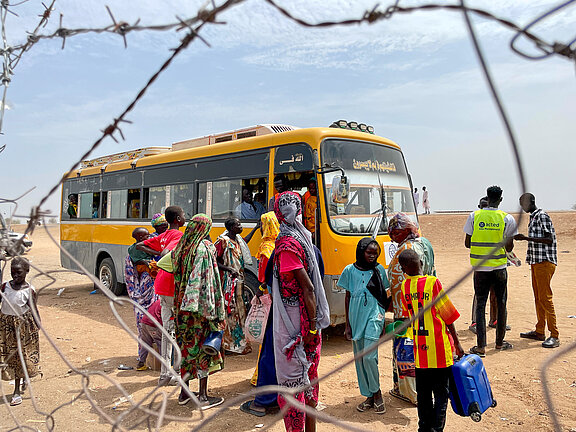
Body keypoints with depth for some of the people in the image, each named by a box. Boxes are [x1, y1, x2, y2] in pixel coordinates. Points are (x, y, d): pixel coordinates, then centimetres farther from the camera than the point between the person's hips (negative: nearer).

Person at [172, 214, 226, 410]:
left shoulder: (179, 248, 6)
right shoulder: (206, 248, -13)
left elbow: (177, 276, 9)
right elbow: (211, 281, -16)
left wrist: (180, 304, 15)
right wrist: (217, 311, -13)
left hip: (182, 306, 6)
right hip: (201, 305, -6)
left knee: (186, 346, 15)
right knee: (203, 347, 3)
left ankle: (184, 393, 26)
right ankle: (203, 397, 11)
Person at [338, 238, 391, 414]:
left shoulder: (379, 269, 2)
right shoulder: (350, 270, 3)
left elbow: (384, 295, 11)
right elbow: (347, 297, 8)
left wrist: (382, 320, 9)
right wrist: (348, 324, 7)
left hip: (374, 315, -2)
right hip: (356, 317, 2)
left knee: (369, 356, -13)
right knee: (359, 359, 8)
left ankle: (377, 392, 9)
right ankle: (369, 396, 22)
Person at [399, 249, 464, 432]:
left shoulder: (404, 286, -1)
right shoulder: (432, 282, -15)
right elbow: (448, 315, -8)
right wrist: (457, 342, 1)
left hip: (419, 348, 4)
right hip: (439, 348, -4)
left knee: (423, 392, 15)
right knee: (441, 391, 7)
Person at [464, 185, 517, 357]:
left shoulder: (474, 216, -3)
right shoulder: (507, 219, -4)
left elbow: (467, 243, 1)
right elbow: (509, 247, -2)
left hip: (480, 268, 0)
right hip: (499, 267, 0)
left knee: (480, 305, 5)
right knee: (501, 304, 14)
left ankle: (481, 346, 2)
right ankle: (500, 342, 26)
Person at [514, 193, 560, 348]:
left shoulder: (542, 216, -12)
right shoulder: (532, 217, 16)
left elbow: (549, 239, -19)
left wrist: (526, 238, -24)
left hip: (545, 262, -10)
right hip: (536, 262, 10)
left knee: (545, 298, -9)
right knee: (538, 298, 13)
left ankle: (554, 336, -4)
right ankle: (539, 331, 20)